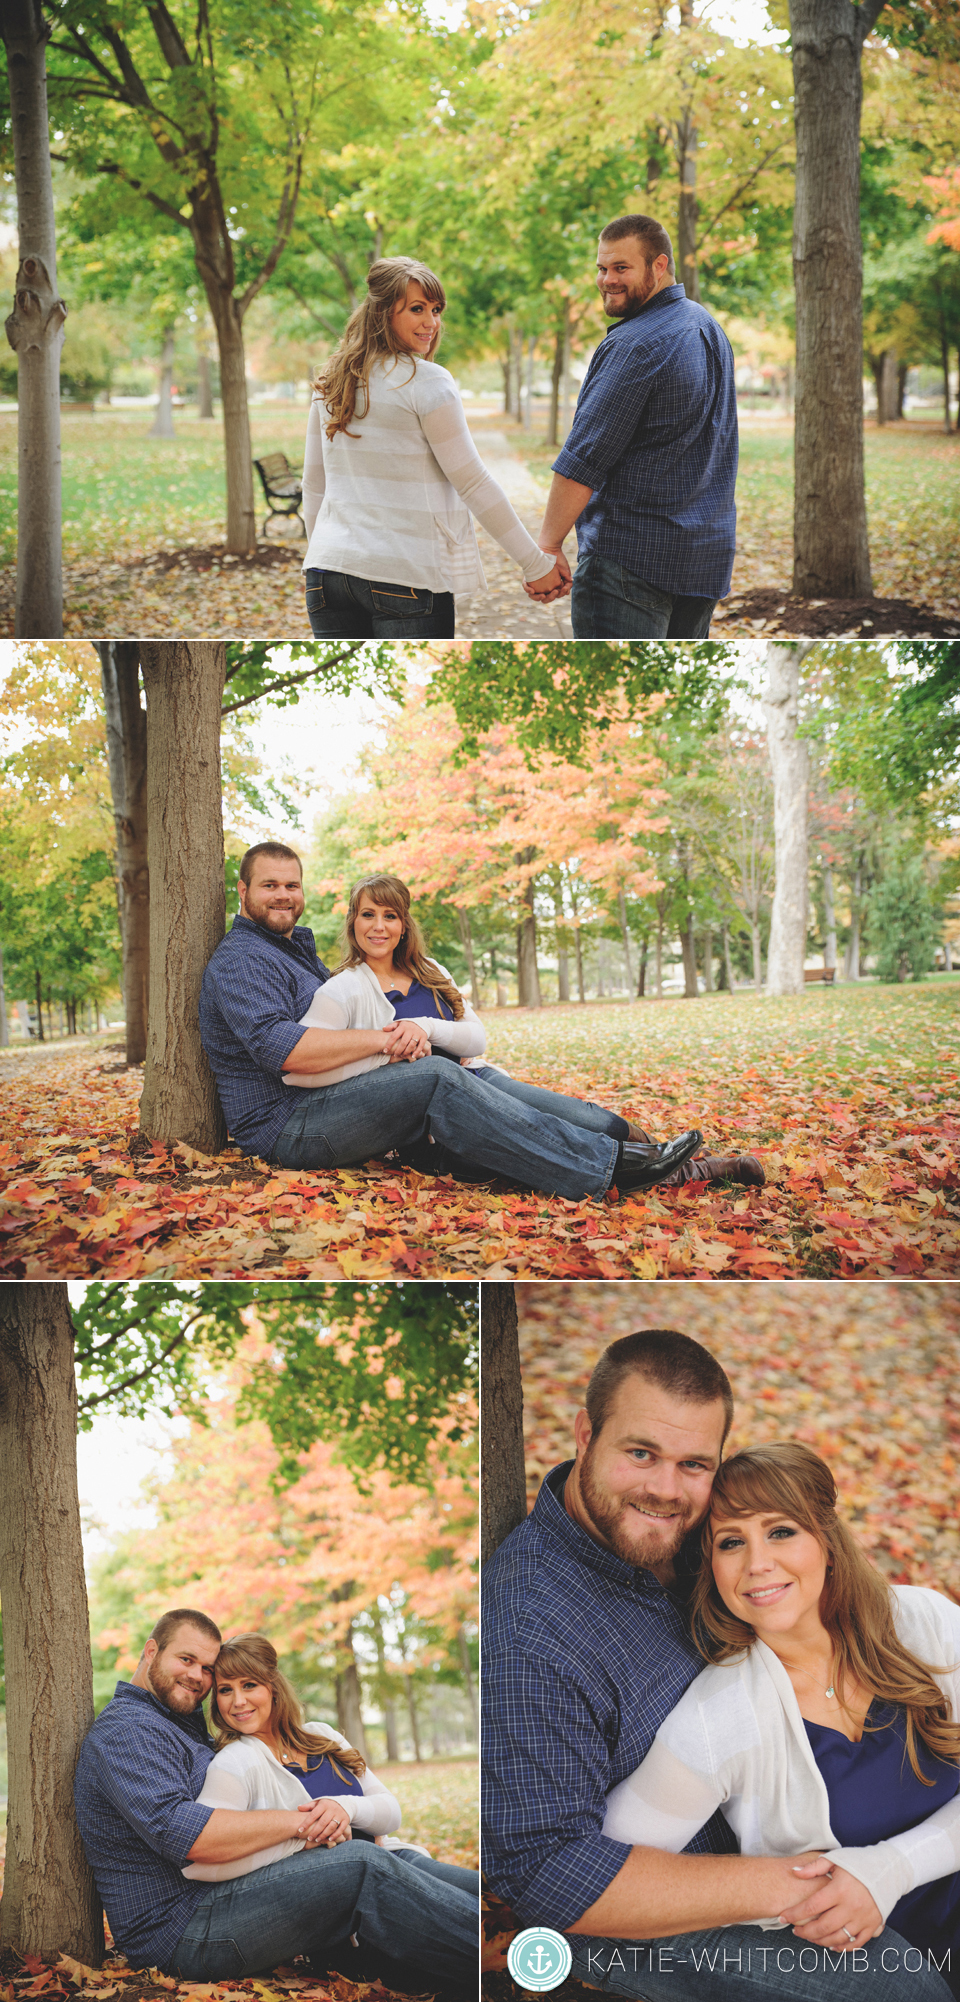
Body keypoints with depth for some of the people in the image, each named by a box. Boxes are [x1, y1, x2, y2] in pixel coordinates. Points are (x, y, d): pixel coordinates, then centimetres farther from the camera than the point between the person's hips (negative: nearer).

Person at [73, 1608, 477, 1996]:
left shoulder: (185, 1726, 25)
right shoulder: (126, 1732, -8)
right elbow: (177, 1832, -25)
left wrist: (324, 1812, -8)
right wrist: (295, 1823, -18)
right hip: (178, 1929, -10)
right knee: (362, 1866, -23)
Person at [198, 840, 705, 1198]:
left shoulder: (296, 947, 24)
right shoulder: (240, 960, -8)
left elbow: (345, 1027, 18)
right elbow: (282, 1049, -24)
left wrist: (404, 1031, -4)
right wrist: (385, 1040, -20)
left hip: (317, 1104, 10)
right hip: (283, 1125, -10)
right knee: (433, 1077, -24)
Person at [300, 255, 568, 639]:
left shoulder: (329, 384, 11)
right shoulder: (428, 381, -8)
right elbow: (474, 484, -8)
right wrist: (536, 564, -2)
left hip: (329, 567, 6)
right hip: (407, 573, -6)